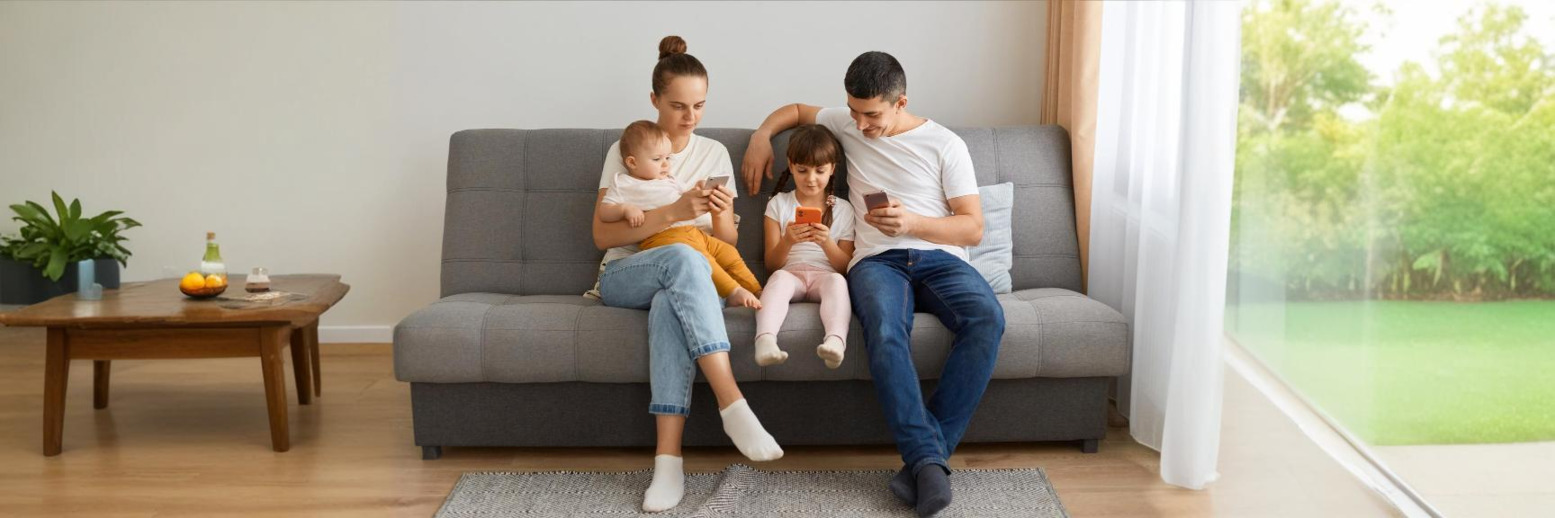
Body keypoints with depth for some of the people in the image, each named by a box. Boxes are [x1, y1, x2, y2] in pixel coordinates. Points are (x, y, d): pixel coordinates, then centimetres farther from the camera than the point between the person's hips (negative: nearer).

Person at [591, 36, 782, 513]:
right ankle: (731, 404, -46)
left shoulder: (715, 154, 11)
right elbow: (603, 235, -7)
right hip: (626, 276, -1)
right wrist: (674, 212, -20)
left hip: (690, 279, 2)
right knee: (683, 258, -39)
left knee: (669, 305, -40)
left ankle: (668, 458, -47)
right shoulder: (624, 151, 4)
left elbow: (727, 244, 10)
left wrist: (720, 213, -14)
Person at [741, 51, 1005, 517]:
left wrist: (912, 222, -10)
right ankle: (929, 458, -41)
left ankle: (923, 458, -35)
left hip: (941, 257, 0)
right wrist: (762, 135, 21)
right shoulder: (846, 124, 20)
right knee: (884, 331, -38)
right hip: (878, 261, 1)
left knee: (987, 318, -36)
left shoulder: (945, 145, 10)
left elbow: (973, 227, 5)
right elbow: (796, 110, 40)